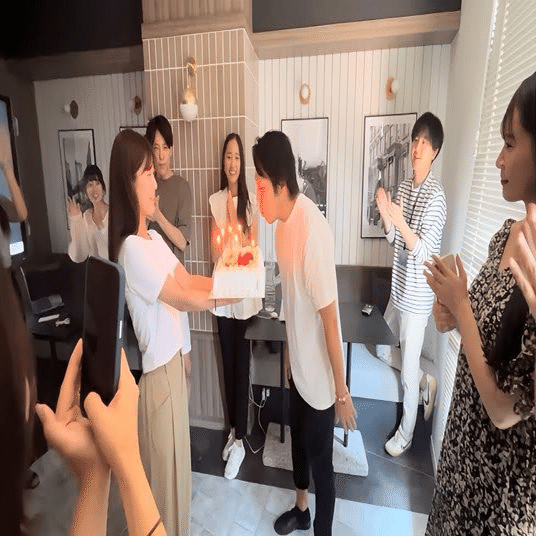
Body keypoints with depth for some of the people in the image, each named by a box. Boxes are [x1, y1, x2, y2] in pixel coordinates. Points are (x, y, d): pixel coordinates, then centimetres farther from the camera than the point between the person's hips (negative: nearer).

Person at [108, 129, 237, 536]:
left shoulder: (153, 238, 6)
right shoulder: (131, 249, -24)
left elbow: (188, 279, 7)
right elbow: (183, 299, -21)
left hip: (173, 357, 10)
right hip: (156, 369, -9)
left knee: (175, 455, 27)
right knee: (164, 464, 13)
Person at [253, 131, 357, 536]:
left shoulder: (313, 231, -29)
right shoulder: (282, 224, -1)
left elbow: (330, 318, -25)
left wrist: (342, 390, -16)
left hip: (320, 374, -8)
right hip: (297, 365, 8)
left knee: (320, 460, 15)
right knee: (298, 441, 28)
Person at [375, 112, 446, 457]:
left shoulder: (435, 197, -18)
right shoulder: (404, 187, 7)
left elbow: (424, 253, -23)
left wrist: (400, 221, -37)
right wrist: (386, 216, -9)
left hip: (417, 298, -8)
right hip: (398, 291, 8)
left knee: (408, 374, 7)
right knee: (383, 350, 24)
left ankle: (405, 436, 28)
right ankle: (426, 382, 45)